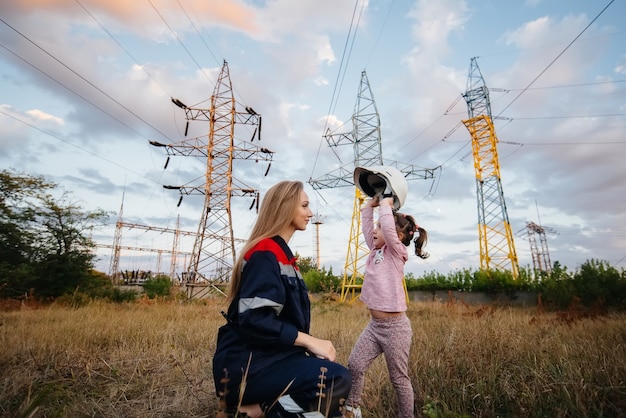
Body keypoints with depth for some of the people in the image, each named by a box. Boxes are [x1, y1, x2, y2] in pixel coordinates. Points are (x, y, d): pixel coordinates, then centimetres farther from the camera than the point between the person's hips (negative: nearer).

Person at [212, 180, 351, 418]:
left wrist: (308, 343, 5)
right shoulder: (265, 253, -16)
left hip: (267, 356, 10)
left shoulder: (281, 254, 14)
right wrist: (309, 341, -20)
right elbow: (254, 319, -26)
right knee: (338, 379, -19)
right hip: (245, 365, -10)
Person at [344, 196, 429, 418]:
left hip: (394, 326, -7)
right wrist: (371, 203, 12)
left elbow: (388, 227, -29)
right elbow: (367, 226, 13)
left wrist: (385, 203, -16)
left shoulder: (396, 251, -12)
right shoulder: (375, 250, 7)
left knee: (399, 378, 9)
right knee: (354, 365, 5)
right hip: (374, 324, 7)